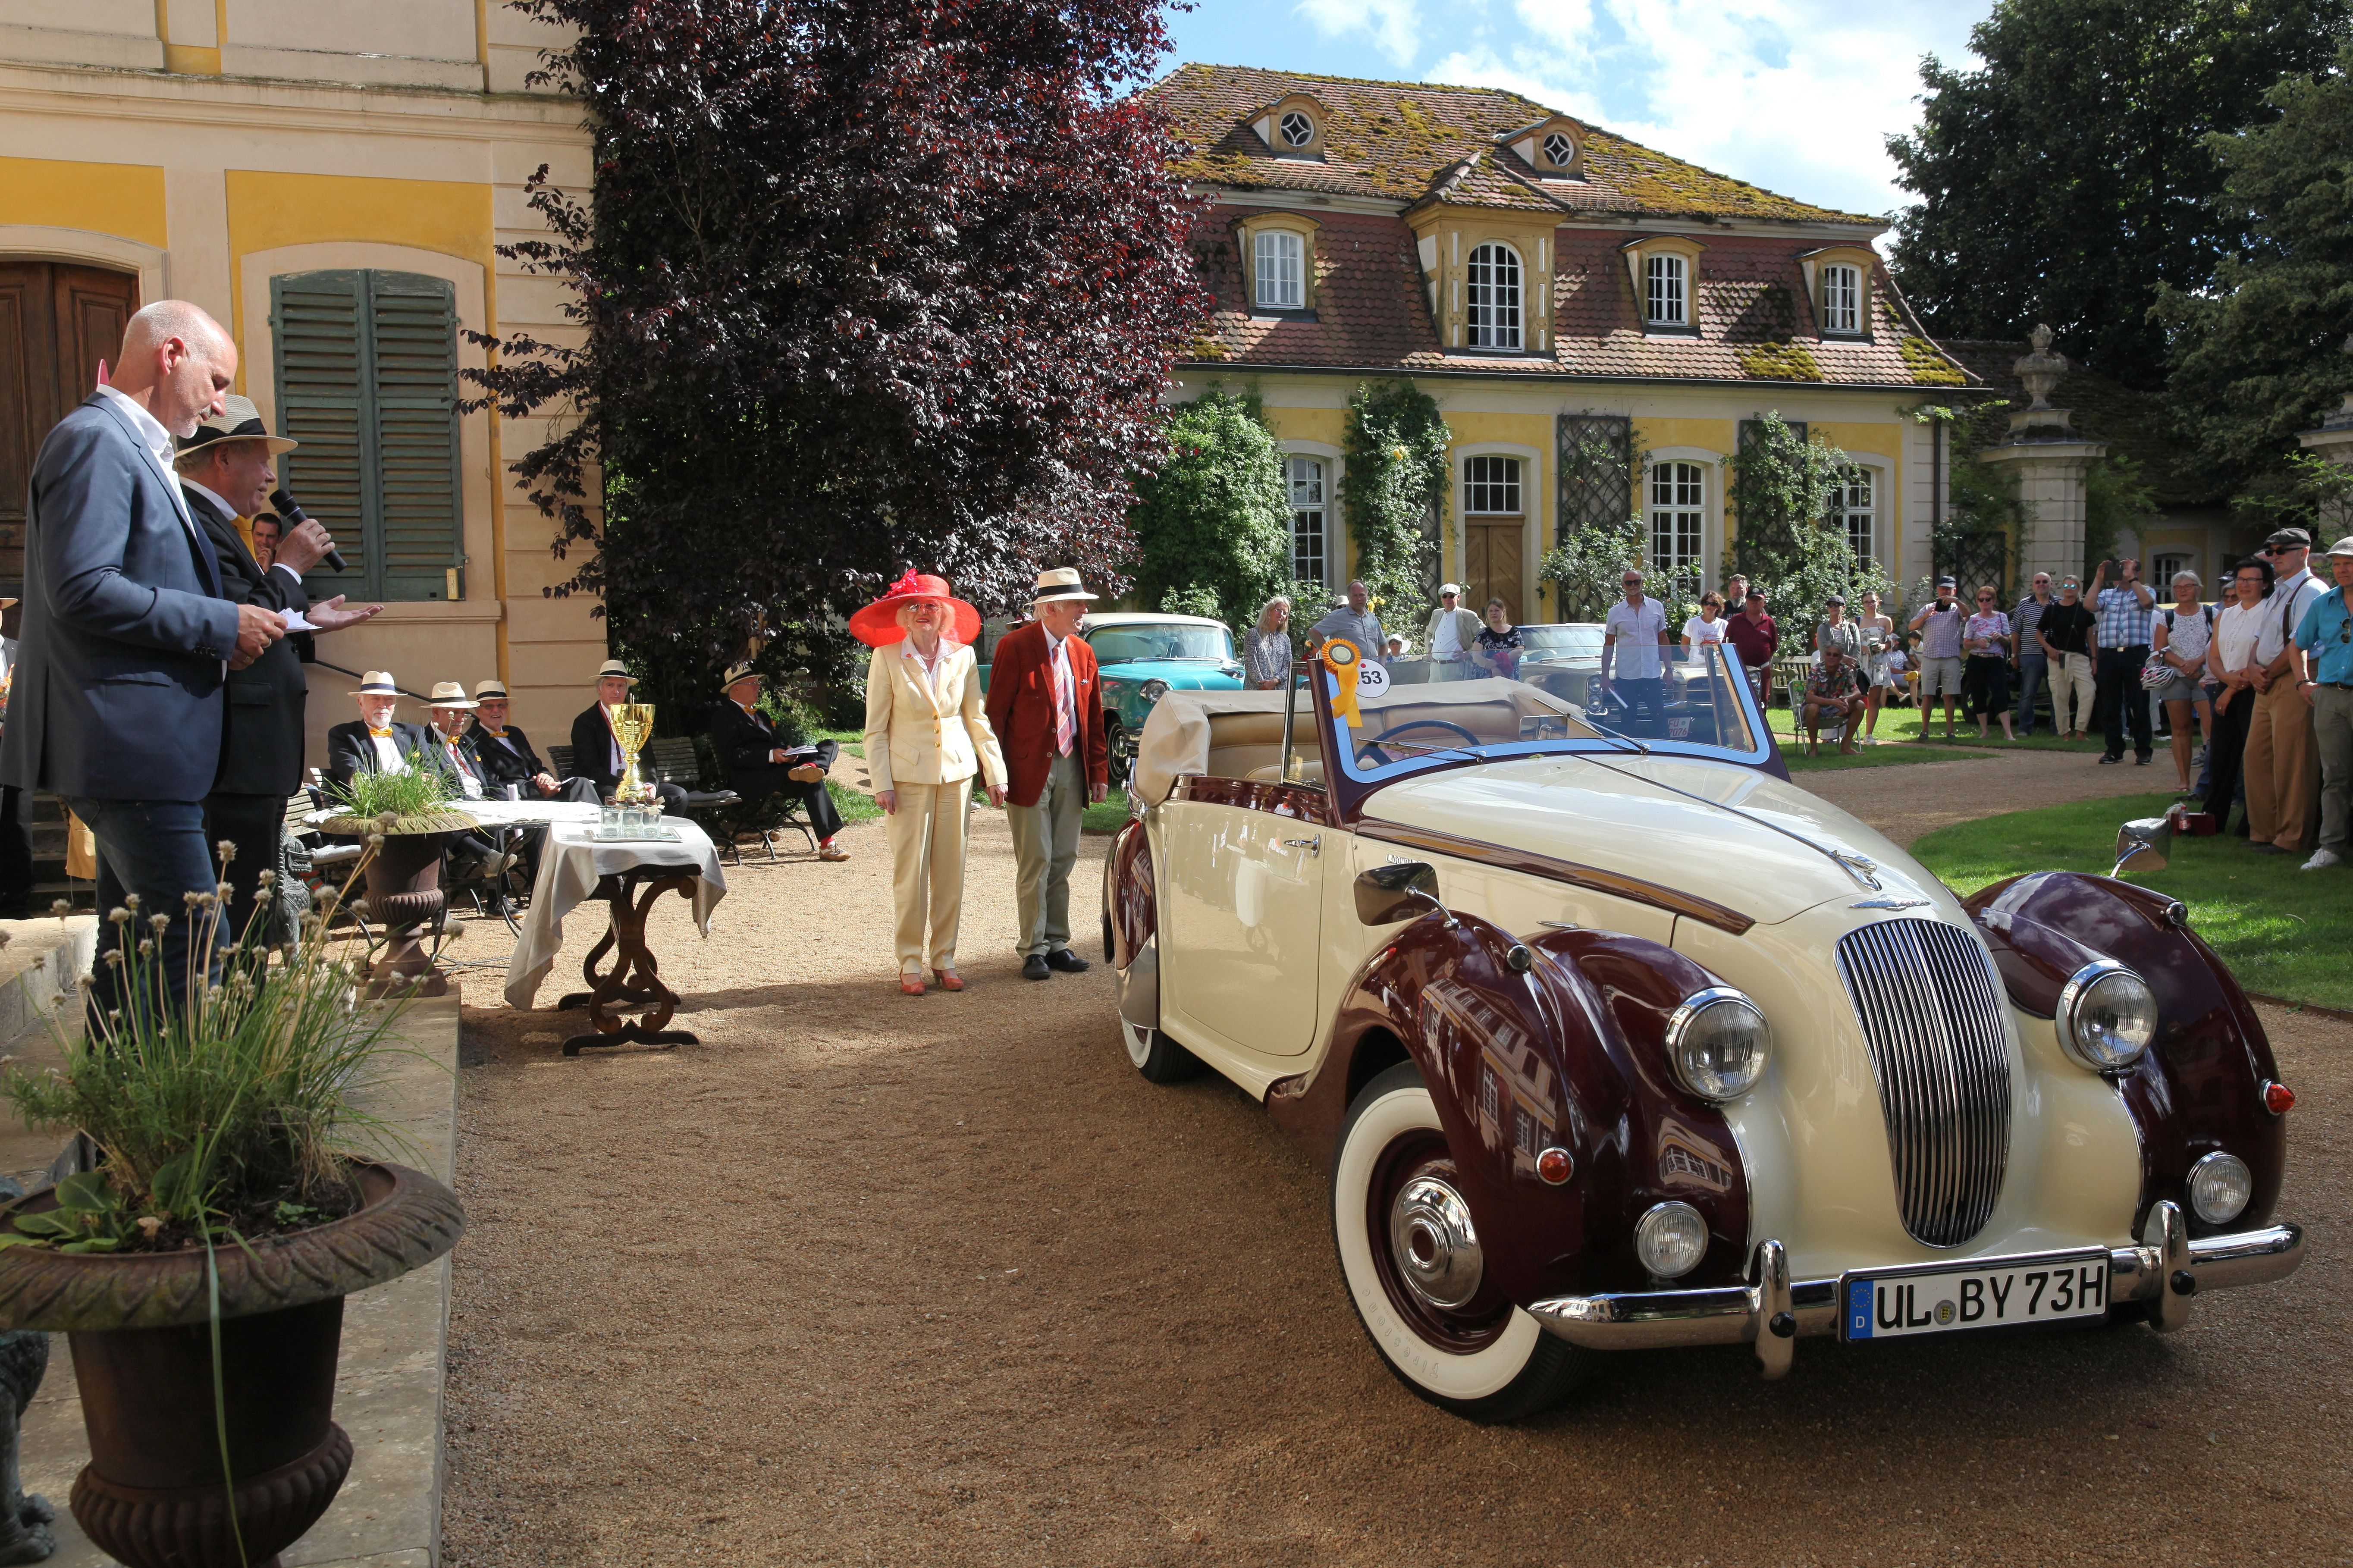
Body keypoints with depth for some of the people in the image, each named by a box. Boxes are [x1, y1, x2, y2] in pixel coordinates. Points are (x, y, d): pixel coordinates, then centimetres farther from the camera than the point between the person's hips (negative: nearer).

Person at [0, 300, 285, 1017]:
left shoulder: (131, 447, 21)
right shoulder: (95, 440, -11)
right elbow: (81, 589, -21)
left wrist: (222, 634, 10)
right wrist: (221, 624, -16)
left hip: (143, 751, 11)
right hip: (131, 748, -11)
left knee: (135, 952, 15)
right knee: (194, 951, -12)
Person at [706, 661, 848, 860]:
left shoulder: (756, 713, 31)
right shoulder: (724, 716, 0)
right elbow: (733, 756, -13)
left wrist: (787, 752, 2)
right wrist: (771, 756, -23)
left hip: (777, 767, 9)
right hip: (750, 781, -9)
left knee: (830, 746, -7)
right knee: (812, 782, -32)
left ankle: (808, 768, -40)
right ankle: (827, 845, -39)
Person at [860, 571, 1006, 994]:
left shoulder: (963, 656, 4)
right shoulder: (887, 658, -2)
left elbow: (978, 719, 9)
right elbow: (876, 729, -2)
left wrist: (995, 772, 6)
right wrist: (882, 783, -9)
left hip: (956, 772, 3)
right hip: (909, 776, -3)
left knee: (951, 870, 5)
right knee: (910, 871, -2)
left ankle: (945, 959, 15)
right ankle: (911, 964, 6)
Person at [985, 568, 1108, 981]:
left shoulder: (1083, 652, 10)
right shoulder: (1015, 647, -8)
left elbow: (1095, 717, 14)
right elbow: (996, 713, -8)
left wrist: (1099, 771, 9)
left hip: (1071, 766, 6)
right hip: (1029, 770, -6)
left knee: (1064, 860, 9)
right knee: (1036, 861, -3)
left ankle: (1057, 943, 19)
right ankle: (1034, 950, 6)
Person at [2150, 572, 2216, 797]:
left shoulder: (2211, 614, 6)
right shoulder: (2166, 617, 10)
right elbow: (2160, 649, 2)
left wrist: (2197, 662, -16)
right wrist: (2183, 664, -11)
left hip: (2205, 676, -2)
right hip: (2175, 678, 2)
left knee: (2212, 728, -14)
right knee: (2180, 729, 3)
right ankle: (2185, 782, 6)